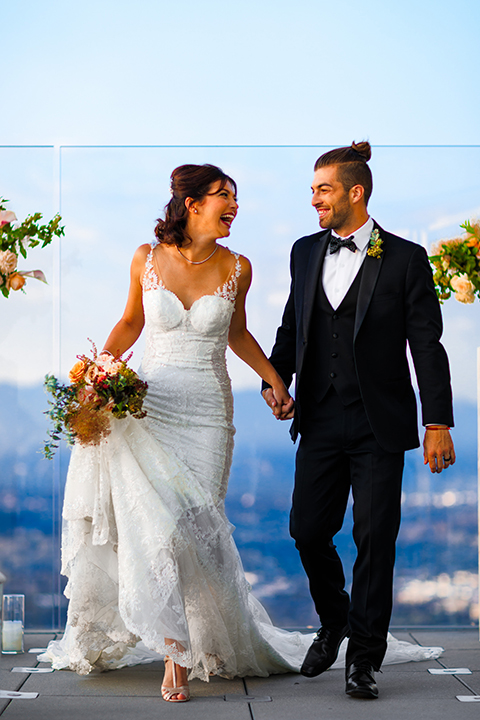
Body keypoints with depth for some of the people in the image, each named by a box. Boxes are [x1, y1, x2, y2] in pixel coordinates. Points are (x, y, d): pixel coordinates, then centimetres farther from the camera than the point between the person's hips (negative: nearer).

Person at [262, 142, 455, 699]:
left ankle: (363, 657, 14)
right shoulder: (305, 252, 9)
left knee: (374, 538, 1)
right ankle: (333, 623, 31)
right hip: (320, 420, 4)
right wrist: (276, 378, 4)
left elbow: (427, 345, -5)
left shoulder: (405, 259, -4)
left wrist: (437, 423, -9)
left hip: (380, 426, -4)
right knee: (307, 530, 4)